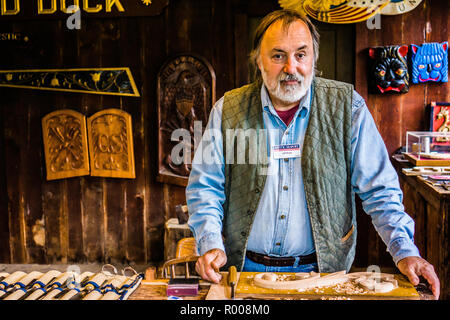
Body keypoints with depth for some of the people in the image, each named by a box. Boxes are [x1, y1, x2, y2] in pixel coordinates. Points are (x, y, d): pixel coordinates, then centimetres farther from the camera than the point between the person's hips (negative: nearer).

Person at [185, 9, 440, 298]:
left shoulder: (348, 107, -5)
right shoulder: (228, 109, -3)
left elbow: (378, 190, -3)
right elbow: (205, 186, 0)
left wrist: (405, 251, -13)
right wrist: (211, 245, -14)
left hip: (321, 270, 0)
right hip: (245, 268, 1)